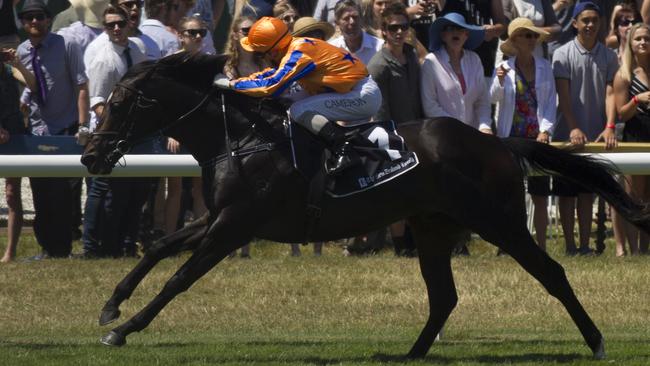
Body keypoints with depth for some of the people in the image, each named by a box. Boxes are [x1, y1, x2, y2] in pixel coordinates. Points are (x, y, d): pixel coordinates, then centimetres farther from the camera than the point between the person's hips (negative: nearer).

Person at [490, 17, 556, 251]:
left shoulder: (544, 67, 6)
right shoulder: (505, 68, 1)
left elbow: (551, 101, 4)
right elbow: (494, 98, -8)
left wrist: (545, 130, -8)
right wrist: (500, 81, -27)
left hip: (538, 138, 2)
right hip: (511, 139, -2)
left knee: (541, 196, 2)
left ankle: (541, 246, 6)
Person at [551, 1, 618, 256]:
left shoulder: (608, 56, 5)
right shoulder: (563, 55, -4)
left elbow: (610, 92, -3)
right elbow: (563, 96, -9)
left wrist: (609, 127, -17)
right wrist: (574, 129, -20)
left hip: (596, 136, 3)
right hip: (568, 136, -3)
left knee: (588, 192, 7)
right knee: (567, 193, 0)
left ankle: (585, 245, 10)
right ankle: (570, 246, 4)